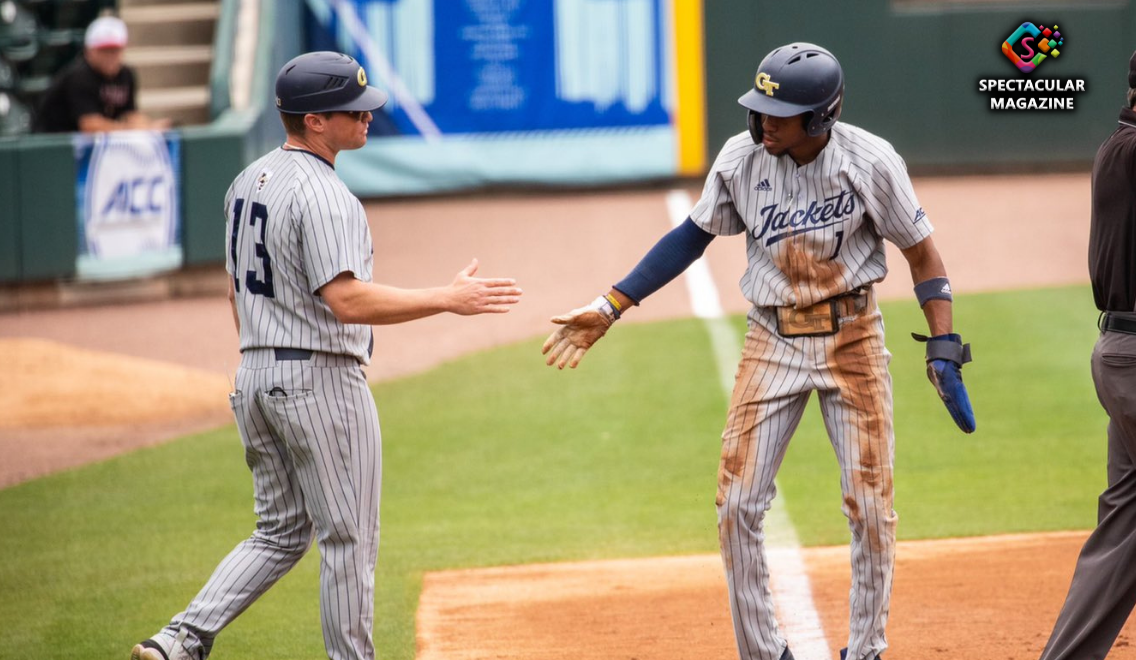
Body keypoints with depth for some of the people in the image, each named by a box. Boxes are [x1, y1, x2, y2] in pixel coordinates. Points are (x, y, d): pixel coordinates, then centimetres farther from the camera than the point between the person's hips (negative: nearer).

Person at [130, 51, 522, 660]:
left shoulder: (249, 181, 12)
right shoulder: (322, 196, -18)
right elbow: (346, 300, -27)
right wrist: (449, 300, -24)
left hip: (255, 376, 9)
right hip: (320, 380, -9)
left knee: (280, 533, 14)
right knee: (348, 539, 2)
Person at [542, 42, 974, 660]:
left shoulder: (869, 161, -14)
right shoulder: (741, 159, -7)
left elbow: (921, 252, -6)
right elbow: (694, 235, 5)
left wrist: (944, 349, -13)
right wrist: (609, 308, 1)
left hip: (852, 337, -2)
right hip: (771, 342, 2)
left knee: (870, 505, -2)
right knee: (738, 504, -4)